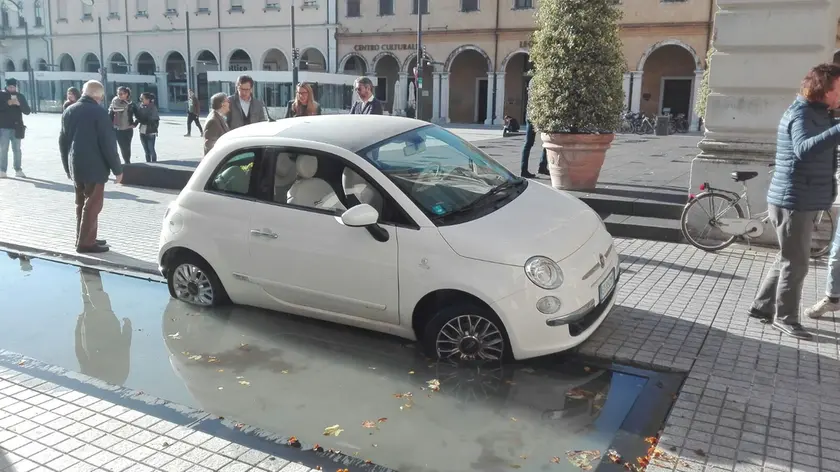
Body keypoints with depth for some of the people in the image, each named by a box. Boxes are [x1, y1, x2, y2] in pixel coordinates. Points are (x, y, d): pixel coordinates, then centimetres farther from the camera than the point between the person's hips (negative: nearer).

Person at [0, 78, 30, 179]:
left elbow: (27, 111, 2)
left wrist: (19, 104, -15)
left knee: (17, 149, 7)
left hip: (16, 127, 2)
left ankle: (18, 170, 12)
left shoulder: (20, 96, 8)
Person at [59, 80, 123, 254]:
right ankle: (86, 243, -1)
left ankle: (83, 239, 23)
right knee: (92, 205, -2)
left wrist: (68, 167, 21)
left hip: (76, 167, 8)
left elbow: (62, 141, 13)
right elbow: (108, 144, -16)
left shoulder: (69, 111, 9)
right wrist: (117, 169, -10)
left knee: (81, 204, 16)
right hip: (94, 167, -7)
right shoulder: (99, 112, -14)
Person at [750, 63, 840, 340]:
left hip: (802, 201, 10)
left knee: (788, 260, 17)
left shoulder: (816, 113, 15)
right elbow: (804, 149, -39)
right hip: (793, 201, -10)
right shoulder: (801, 114, -18)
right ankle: (785, 318, 13)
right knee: (795, 264, 0)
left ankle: (762, 306, 27)